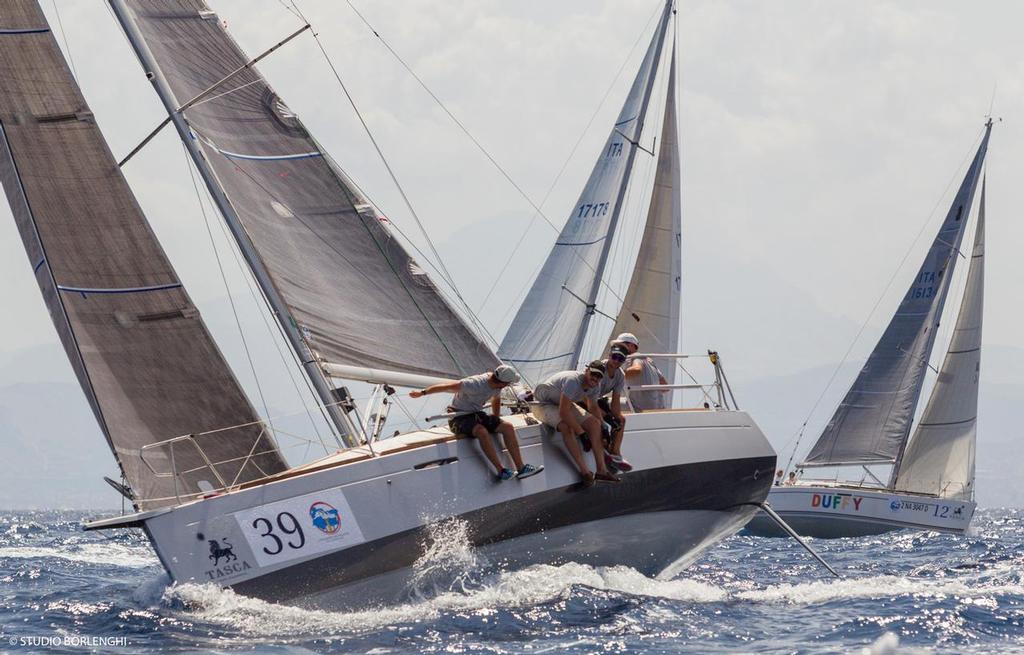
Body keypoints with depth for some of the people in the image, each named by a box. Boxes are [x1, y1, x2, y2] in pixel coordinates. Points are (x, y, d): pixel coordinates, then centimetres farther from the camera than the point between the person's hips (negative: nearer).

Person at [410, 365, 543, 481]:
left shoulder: (495, 385, -1)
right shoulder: (476, 384, -27)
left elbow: (496, 400, 22)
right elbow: (448, 386, -24)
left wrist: (496, 422, 26)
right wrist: (422, 393, -20)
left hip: (476, 414, 8)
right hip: (459, 418, -8)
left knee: (507, 427, -11)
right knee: (482, 431, -37)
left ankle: (521, 468, -10)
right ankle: (501, 471, -32)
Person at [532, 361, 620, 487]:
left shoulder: (595, 386, -6)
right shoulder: (573, 381, -34)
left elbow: (593, 408, 13)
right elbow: (563, 412, -37)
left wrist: (601, 429, 3)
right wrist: (581, 433, -32)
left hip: (564, 405, 9)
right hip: (542, 404, -9)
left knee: (594, 423, -8)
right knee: (567, 426, -34)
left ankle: (602, 470, -9)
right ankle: (584, 471, -31)